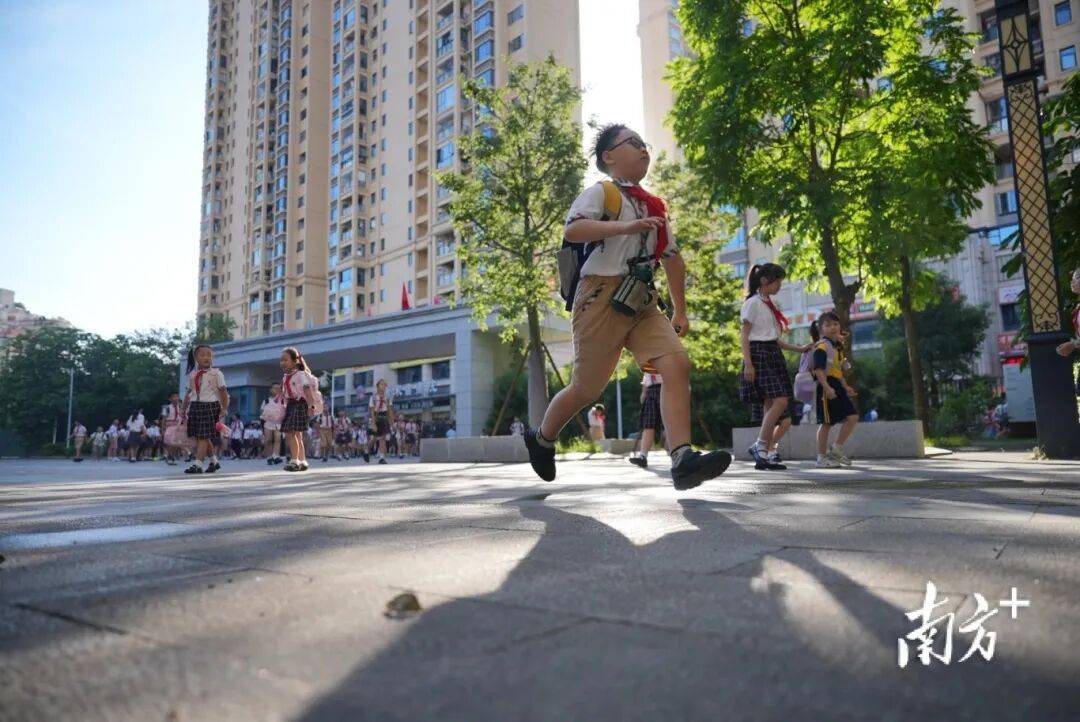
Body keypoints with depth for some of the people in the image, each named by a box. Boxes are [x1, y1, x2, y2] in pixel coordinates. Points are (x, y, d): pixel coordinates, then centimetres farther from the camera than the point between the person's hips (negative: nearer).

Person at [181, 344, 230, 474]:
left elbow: (223, 392, -4)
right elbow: (189, 393, 16)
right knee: (199, 437, 11)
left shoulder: (216, 373, -3)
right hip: (195, 406, 6)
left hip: (210, 406, -6)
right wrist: (184, 409, 13)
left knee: (204, 436, -10)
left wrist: (224, 409, -10)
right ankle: (213, 461, 26)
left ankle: (197, 465, -11)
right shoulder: (192, 374, 11)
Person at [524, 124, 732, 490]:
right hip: (602, 296, -6)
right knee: (586, 388, 0)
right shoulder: (600, 192, 1)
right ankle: (541, 438, 26)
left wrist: (680, 311, 26)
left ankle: (682, 460, -23)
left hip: (641, 303, 6)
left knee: (677, 364, -17)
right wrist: (626, 226, -28)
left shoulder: (654, 205, 22)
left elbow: (671, 258, 27)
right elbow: (572, 230, -19)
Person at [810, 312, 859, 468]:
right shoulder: (822, 346, -11)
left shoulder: (838, 346, 17)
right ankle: (822, 457, 5)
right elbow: (819, 369, -21)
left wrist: (845, 387, 20)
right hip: (826, 387, -9)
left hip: (836, 386, 9)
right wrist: (827, 387, -29)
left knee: (852, 417, 4)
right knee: (826, 422, -4)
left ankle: (836, 449, 12)